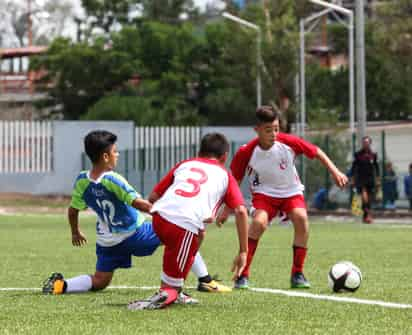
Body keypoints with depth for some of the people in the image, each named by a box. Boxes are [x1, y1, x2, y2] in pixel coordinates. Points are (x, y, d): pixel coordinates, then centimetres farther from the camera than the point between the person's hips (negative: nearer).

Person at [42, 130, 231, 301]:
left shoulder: (82, 181, -5)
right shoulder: (112, 180, -24)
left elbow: (72, 211, 7)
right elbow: (139, 204, -28)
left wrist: (75, 233, 25)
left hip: (107, 242, 6)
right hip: (135, 234, -6)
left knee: (99, 282, 19)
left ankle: (61, 285, -7)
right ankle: (205, 280, 8)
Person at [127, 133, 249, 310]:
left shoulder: (184, 164, 29)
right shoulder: (225, 175, 23)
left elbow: (153, 197, 25)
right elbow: (241, 211, 9)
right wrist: (243, 252, 10)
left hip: (160, 215, 4)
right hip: (187, 226, -4)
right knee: (171, 289, 6)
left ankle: (173, 290, 31)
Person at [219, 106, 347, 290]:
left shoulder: (288, 142, -19)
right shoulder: (246, 152, -21)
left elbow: (316, 152, -4)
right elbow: (234, 181, -6)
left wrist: (335, 171, -10)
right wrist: (227, 209, -5)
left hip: (291, 191, 1)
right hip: (264, 193, -1)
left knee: (301, 218, -26)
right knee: (259, 222, -30)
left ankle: (297, 274, -11)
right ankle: (243, 275, -19)